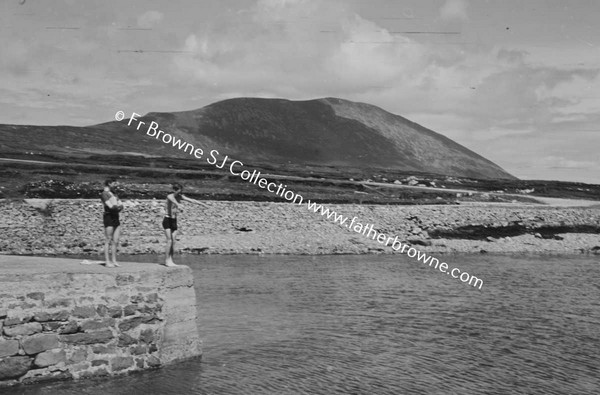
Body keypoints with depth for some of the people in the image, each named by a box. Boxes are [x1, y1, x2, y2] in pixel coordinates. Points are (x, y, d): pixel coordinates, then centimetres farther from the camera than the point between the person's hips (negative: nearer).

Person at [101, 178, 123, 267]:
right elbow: (111, 206, -16)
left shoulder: (113, 194, 21)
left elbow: (121, 206, 13)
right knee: (108, 241, -6)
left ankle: (114, 261, 9)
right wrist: (118, 206, 0)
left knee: (116, 241, 5)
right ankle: (107, 261, -4)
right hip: (109, 217, -8)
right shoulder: (104, 194, -5)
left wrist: (116, 207, -7)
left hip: (116, 218, 8)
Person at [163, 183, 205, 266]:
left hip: (174, 221, 7)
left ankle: (170, 260, 6)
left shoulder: (180, 197, 6)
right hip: (167, 220, -7)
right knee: (169, 241, -12)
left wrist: (202, 204, 3)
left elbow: (191, 200, 9)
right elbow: (172, 200, -38)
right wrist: (178, 205, -60)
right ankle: (166, 261, -8)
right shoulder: (170, 196, -15)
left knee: (173, 241, 2)